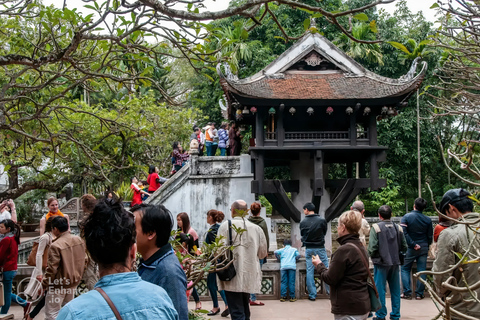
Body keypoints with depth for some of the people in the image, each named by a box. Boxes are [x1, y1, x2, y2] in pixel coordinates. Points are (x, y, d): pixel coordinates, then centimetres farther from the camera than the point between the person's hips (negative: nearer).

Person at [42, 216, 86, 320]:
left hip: (58, 286, -7)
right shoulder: (79, 240, -1)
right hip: (73, 284, 7)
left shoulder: (55, 246, -23)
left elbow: (52, 269, -21)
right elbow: (83, 261, 10)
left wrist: (43, 285, -9)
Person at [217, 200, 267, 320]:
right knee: (245, 310, 21)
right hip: (250, 278, 4)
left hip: (233, 278, -4)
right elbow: (262, 254, 9)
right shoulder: (256, 228, 3)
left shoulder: (226, 226, -9)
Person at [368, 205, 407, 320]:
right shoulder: (398, 228, 3)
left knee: (380, 289, 4)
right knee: (395, 290, 12)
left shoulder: (376, 228, -11)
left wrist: (373, 256, 4)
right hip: (395, 263, 4)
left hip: (381, 263, -4)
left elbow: (372, 248, -16)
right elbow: (404, 247, 5)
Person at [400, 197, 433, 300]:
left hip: (410, 249, -2)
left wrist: (413, 244, -14)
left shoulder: (407, 217, -10)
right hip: (423, 248, 2)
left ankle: (407, 293, 3)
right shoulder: (428, 220, -1)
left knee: (405, 269, 9)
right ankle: (419, 293, 10)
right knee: (422, 271, 8)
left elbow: (403, 233, -18)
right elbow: (430, 236, 5)